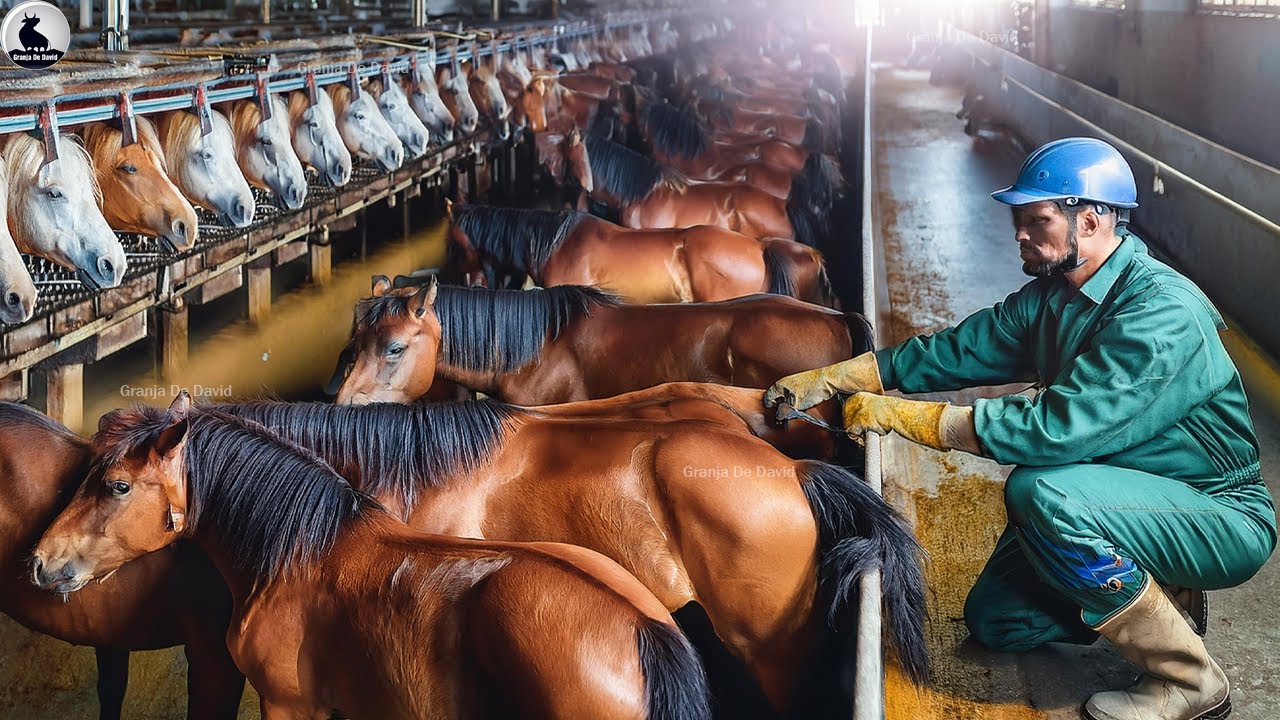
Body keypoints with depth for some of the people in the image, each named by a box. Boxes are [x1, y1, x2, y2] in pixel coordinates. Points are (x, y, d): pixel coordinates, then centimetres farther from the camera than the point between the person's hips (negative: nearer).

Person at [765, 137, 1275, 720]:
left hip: (1221, 518, -9)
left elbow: (1058, 427, -35)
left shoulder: (1161, 313, -28)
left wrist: (900, 415, -31)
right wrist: (833, 379, -3)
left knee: (1039, 492, -33)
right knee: (995, 620, 6)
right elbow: (963, 348, 6)